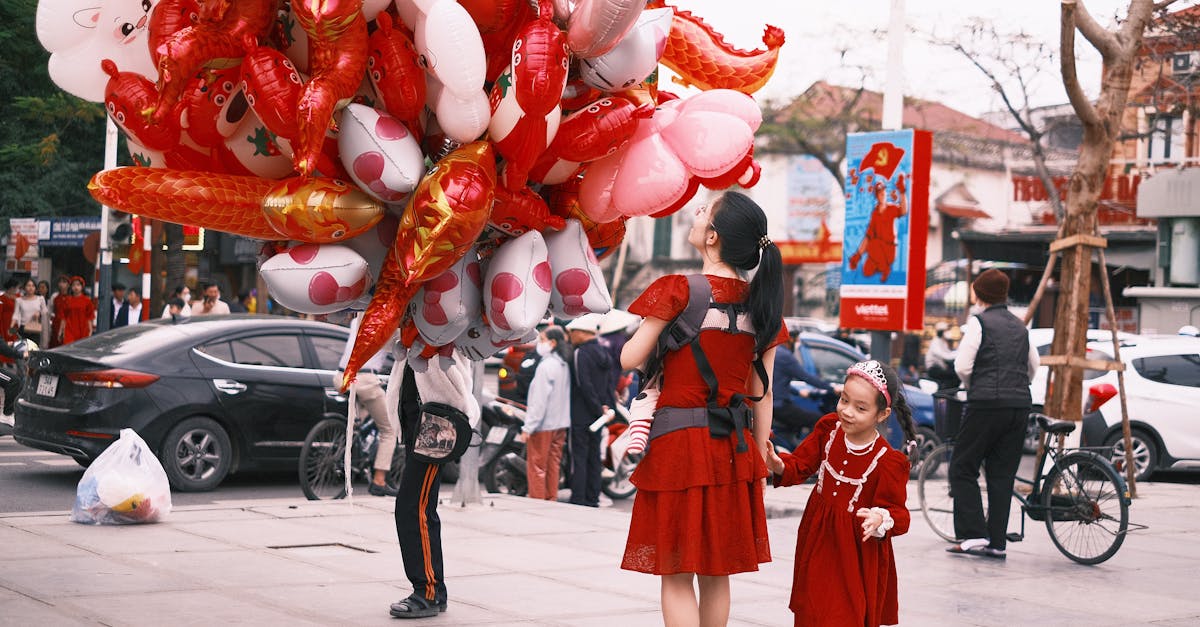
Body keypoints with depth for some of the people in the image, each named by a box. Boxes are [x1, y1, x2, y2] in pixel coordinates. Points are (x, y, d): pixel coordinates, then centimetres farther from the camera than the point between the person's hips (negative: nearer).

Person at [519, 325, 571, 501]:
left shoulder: (546, 366, -17)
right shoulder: (564, 366, 9)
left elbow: (539, 400, -19)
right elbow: (565, 396, 12)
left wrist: (528, 427, -17)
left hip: (543, 425, -8)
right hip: (561, 423, 8)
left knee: (537, 466, -1)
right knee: (553, 465, 13)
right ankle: (551, 500, 17)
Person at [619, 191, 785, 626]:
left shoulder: (678, 291, -10)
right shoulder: (761, 305, 5)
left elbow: (630, 359, -7)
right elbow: (761, 394, 8)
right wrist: (760, 460, 15)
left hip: (678, 439, -5)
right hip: (733, 445, 5)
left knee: (677, 576, 1)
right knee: (717, 573, 14)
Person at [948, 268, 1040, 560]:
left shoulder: (978, 322, -3)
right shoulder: (1019, 326, 16)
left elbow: (962, 366, -8)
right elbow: (1033, 366, 22)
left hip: (987, 404, -6)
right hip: (1020, 405, 6)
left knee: (962, 468, 3)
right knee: (1002, 475, 8)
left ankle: (974, 534, -6)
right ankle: (996, 542, 7)